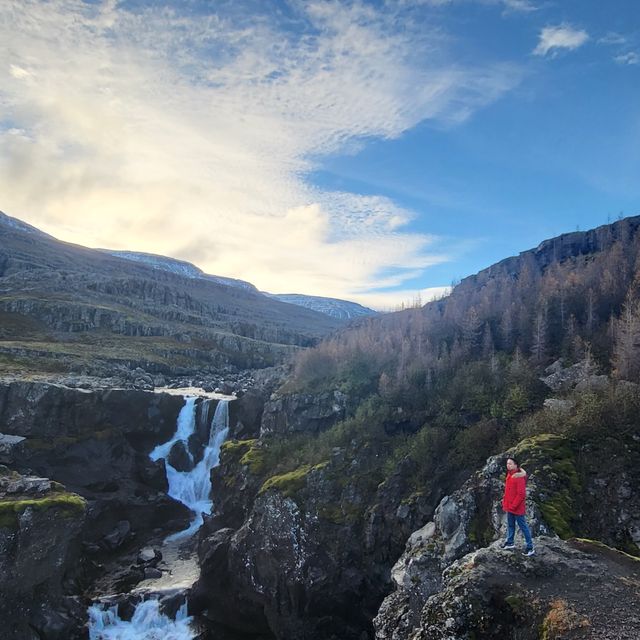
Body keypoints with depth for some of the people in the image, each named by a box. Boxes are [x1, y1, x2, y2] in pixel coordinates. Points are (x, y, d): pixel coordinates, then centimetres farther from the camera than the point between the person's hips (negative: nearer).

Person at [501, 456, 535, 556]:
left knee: (523, 526, 2)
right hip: (509, 506, 9)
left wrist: (513, 505, -20)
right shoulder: (509, 475, 5)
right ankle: (510, 542, 34)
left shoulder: (519, 477, -23)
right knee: (510, 525, 20)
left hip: (517, 507, -9)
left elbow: (521, 494, -24)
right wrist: (505, 501, 12)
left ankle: (530, 547, 12)